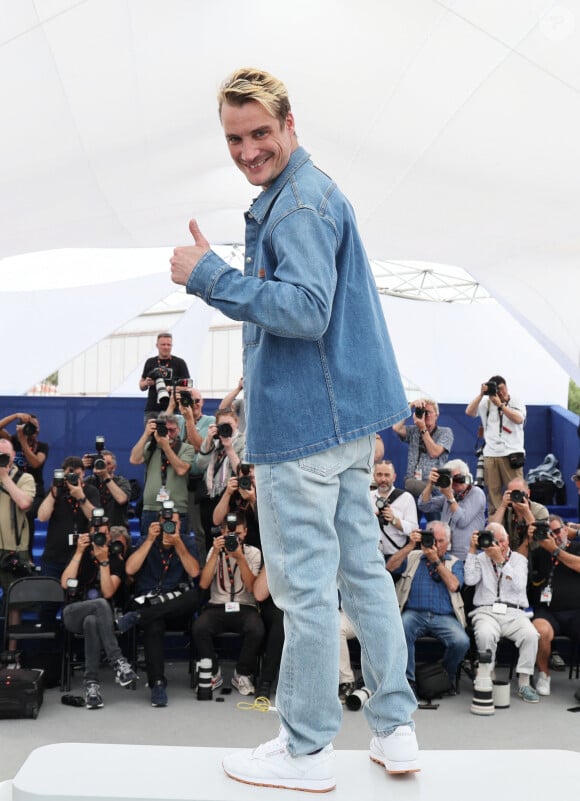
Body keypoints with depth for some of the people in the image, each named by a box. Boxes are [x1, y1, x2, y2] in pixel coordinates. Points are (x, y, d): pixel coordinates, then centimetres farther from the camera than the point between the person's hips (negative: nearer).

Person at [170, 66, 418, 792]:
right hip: (346, 415, 11)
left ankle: (307, 751, 11)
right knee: (362, 569, 13)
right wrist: (260, 378, 16)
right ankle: (395, 729, 22)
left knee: (305, 585, -1)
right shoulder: (307, 194, 19)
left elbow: (307, 309, -23)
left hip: (304, 425, -11)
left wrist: (208, 277, -20)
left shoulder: (299, 204, -14)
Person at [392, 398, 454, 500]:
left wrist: (423, 429, -3)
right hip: (412, 481, 2)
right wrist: (410, 406, 1)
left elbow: (434, 453, -4)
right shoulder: (413, 431, 17)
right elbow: (396, 428, -2)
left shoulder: (445, 432, 10)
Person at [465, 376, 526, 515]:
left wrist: (500, 404, -11)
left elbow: (519, 419, -9)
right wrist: (481, 394, -7)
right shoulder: (486, 403, 12)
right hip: (490, 455, 2)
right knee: (493, 491, 0)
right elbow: (469, 412, -2)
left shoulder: (516, 402, 9)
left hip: (511, 454, -2)